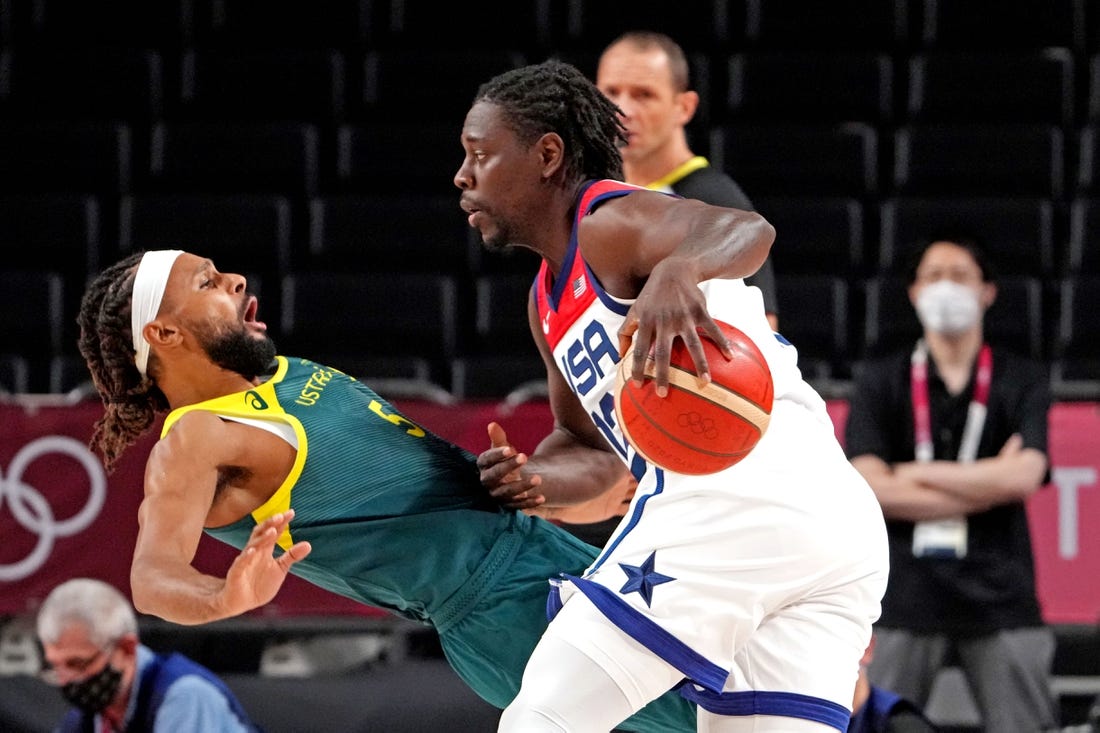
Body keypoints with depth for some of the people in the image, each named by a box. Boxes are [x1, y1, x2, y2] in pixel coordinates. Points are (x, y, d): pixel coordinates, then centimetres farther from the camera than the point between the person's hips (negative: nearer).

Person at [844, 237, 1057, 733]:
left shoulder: (1022, 381, 8)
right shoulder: (880, 382, 8)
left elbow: (1023, 477, -8)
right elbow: (872, 488, -5)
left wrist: (917, 475, -4)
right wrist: (987, 486, -6)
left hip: (999, 595, 0)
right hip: (905, 595, 0)